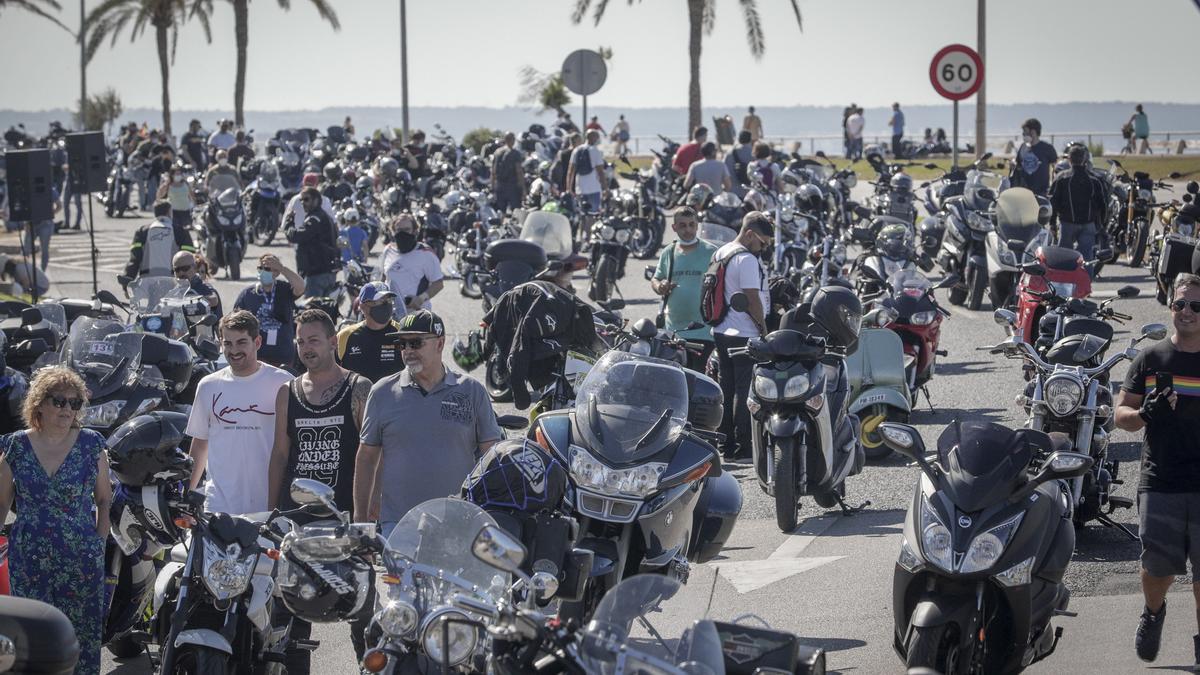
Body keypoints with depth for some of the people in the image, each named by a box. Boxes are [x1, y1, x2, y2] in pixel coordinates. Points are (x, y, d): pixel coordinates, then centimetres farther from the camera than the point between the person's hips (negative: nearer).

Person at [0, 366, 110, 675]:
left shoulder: (92, 445, 1)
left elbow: (104, 499, 9)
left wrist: (100, 542, -1)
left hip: (82, 561, 0)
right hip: (28, 562, 1)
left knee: (82, 638, 0)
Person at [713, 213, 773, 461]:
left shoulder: (720, 253, 13)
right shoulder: (746, 259, -17)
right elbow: (752, 299, -20)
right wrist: (763, 327, -7)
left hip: (721, 332, 9)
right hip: (744, 335, -9)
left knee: (727, 389, 12)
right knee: (745, 391, -5)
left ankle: (727, 443, 16)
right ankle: (744, 446, -4)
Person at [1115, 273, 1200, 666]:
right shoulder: (1150, 359, 7)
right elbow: (1120, 414, 6)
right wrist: (1143, 414, -15)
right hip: (1160, 483, 0)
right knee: (1159, 566, -2)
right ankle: (1153, 612, 30)